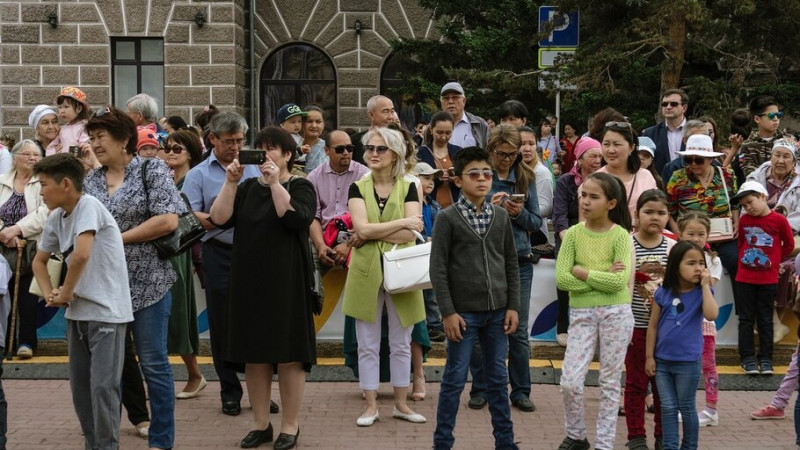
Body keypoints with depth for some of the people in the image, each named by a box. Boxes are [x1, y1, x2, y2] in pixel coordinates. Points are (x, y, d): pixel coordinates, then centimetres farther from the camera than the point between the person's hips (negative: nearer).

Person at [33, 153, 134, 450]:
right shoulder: (56, 219, 8)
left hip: (106, 312, -8)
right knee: (80, 386, 13)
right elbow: (39, 261, 21)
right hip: (77, 313, 8)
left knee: (103, 386, -9)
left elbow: (81, 254, -29)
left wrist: (65, 292, -15)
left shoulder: (88, 206, -16)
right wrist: (49, 293, 3)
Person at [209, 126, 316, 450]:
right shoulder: (248, 188, 13)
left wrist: (275, 183, -19)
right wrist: (230, 183, -9)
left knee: (288, 355, -1)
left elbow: (297, 220, -19)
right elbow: (219, 219, -1)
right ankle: (261, 424, 16)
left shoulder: (301, 187, 1)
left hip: (285, 281, -4)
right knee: (254, 354, 7)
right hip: (249, 280, 5)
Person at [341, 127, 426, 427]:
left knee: (401, 344, 9)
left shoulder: (408, 187, 1)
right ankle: (371, 405, 15)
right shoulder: (358, 188, 3)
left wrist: (373, 231, -15)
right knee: (367, 345, 6)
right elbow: (361, 229, -13)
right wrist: (402, 222, -13)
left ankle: (401, 403, 20)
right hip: (366, 272, 0)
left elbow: (410, 234, -12)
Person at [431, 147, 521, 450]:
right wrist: (448, 312, -11)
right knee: (455, 379, 2)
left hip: (497, 311, 4)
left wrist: (513, 306, 4)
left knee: (498, 377, 12)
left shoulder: (501, 216, 7)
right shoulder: (448, 218, -5)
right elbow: (438, 268, -7)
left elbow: (511, 263, 10)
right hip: (464, 311, -4)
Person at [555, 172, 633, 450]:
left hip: (615, 313, -2)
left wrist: (583, 272, -12)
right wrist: (602, 277, -13)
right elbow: (561, 278, -9)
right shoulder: (573, 234, 0)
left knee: (610, 383, 7)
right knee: (570, 382, -2)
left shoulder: (620, 236, -6)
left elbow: (620, 281, -17)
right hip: (581, 314, 2)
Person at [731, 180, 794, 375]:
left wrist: (774, 260, 2)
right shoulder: (744, 220, 1)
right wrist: (745, 260, 6)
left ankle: (765, 359, 15)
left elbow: (789, 245, 3)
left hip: (768, 279, -2)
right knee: (746, 318, 6)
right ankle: (747, 358, 12)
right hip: (745, 277, 2)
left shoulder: (779, 220, -8)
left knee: (765, 319, 7)